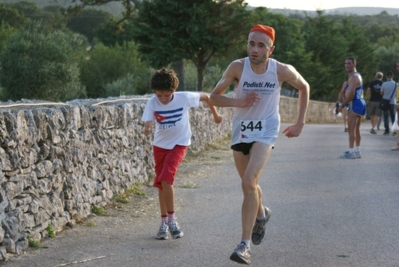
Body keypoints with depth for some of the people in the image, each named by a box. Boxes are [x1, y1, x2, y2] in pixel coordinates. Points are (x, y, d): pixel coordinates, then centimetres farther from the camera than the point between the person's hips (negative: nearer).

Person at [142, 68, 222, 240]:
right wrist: (147, 129, -50)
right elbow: (147, 124, -25)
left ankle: (171, 218, -7)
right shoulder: (152, 103, -16)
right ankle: (164, 222, 21)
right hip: (160, 144, 3)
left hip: (179, 143, -3)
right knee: (161, 183, 8)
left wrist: (215, 113, 13)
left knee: (166, 180, -20)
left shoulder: (184, 98, -19)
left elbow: (204, 96, -1)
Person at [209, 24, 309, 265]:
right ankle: (261, 214, 53)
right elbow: (214, 97, -8)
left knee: (249, 183, -22)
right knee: (249, 185, 19)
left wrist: (300, 123, 3)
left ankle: (245, 245, -17)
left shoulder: (282, 71, -16)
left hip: (266, 131, -3)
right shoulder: (238, 67, -15)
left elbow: (304, 87, 5)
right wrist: (238, 102, -27)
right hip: (241, 131, 3)